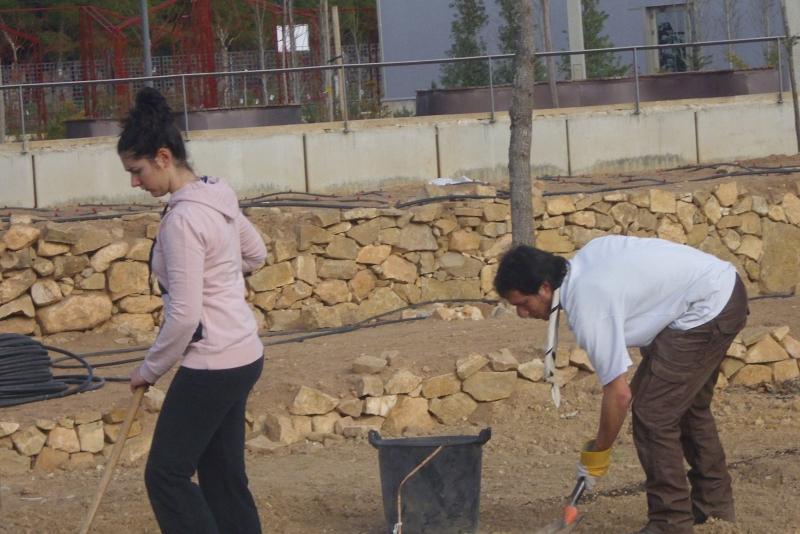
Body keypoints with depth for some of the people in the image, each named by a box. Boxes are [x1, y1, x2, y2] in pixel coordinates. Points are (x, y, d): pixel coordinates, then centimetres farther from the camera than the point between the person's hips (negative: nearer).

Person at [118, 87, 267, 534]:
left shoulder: (182, 219, -21)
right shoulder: (218, 196, 7)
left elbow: (184, 316, -21)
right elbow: (256, 254, 25)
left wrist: (151, 369, -9)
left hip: (212, 364, -9)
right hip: (243, 355, 9)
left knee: (167, 474, -1)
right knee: (223, 476, 13)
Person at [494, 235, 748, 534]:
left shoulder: (587, 308, -23)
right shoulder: (585, 258, 1)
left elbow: (619, 394, -20)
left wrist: (598, 452, -6)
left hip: (707, 309, -10)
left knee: (652, 413, -9)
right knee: (688, 405, 23)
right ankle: (714, 504, 36)